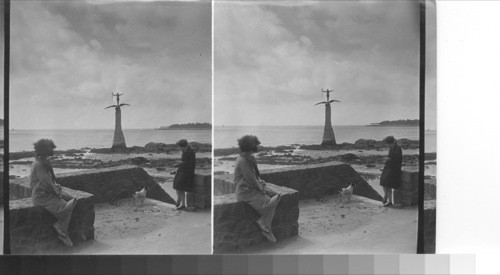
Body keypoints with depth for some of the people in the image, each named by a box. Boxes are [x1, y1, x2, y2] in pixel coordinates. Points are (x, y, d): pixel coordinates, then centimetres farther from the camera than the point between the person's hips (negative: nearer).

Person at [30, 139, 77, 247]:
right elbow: (46, 183, -22)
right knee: (66, 208, -21)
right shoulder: (38, 165, -20)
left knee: (72, 200, -2)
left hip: (49, 192, 10)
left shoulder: (45, 162, 11)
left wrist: (55, 184, 4)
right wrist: (57, 192, -11)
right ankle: (62, 233, 0)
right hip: (41, 196, -10)